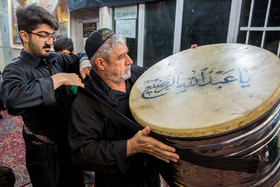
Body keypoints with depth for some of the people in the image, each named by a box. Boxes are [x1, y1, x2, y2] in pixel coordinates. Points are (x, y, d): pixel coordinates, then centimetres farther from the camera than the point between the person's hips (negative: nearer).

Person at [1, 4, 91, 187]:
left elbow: (79, 57, 18)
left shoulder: (56, 59, 0)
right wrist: (58, 79, -33)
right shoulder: (15, 69, -16)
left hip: (70, 141, 5)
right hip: (44, 152, -5)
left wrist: (84, 63, -7)